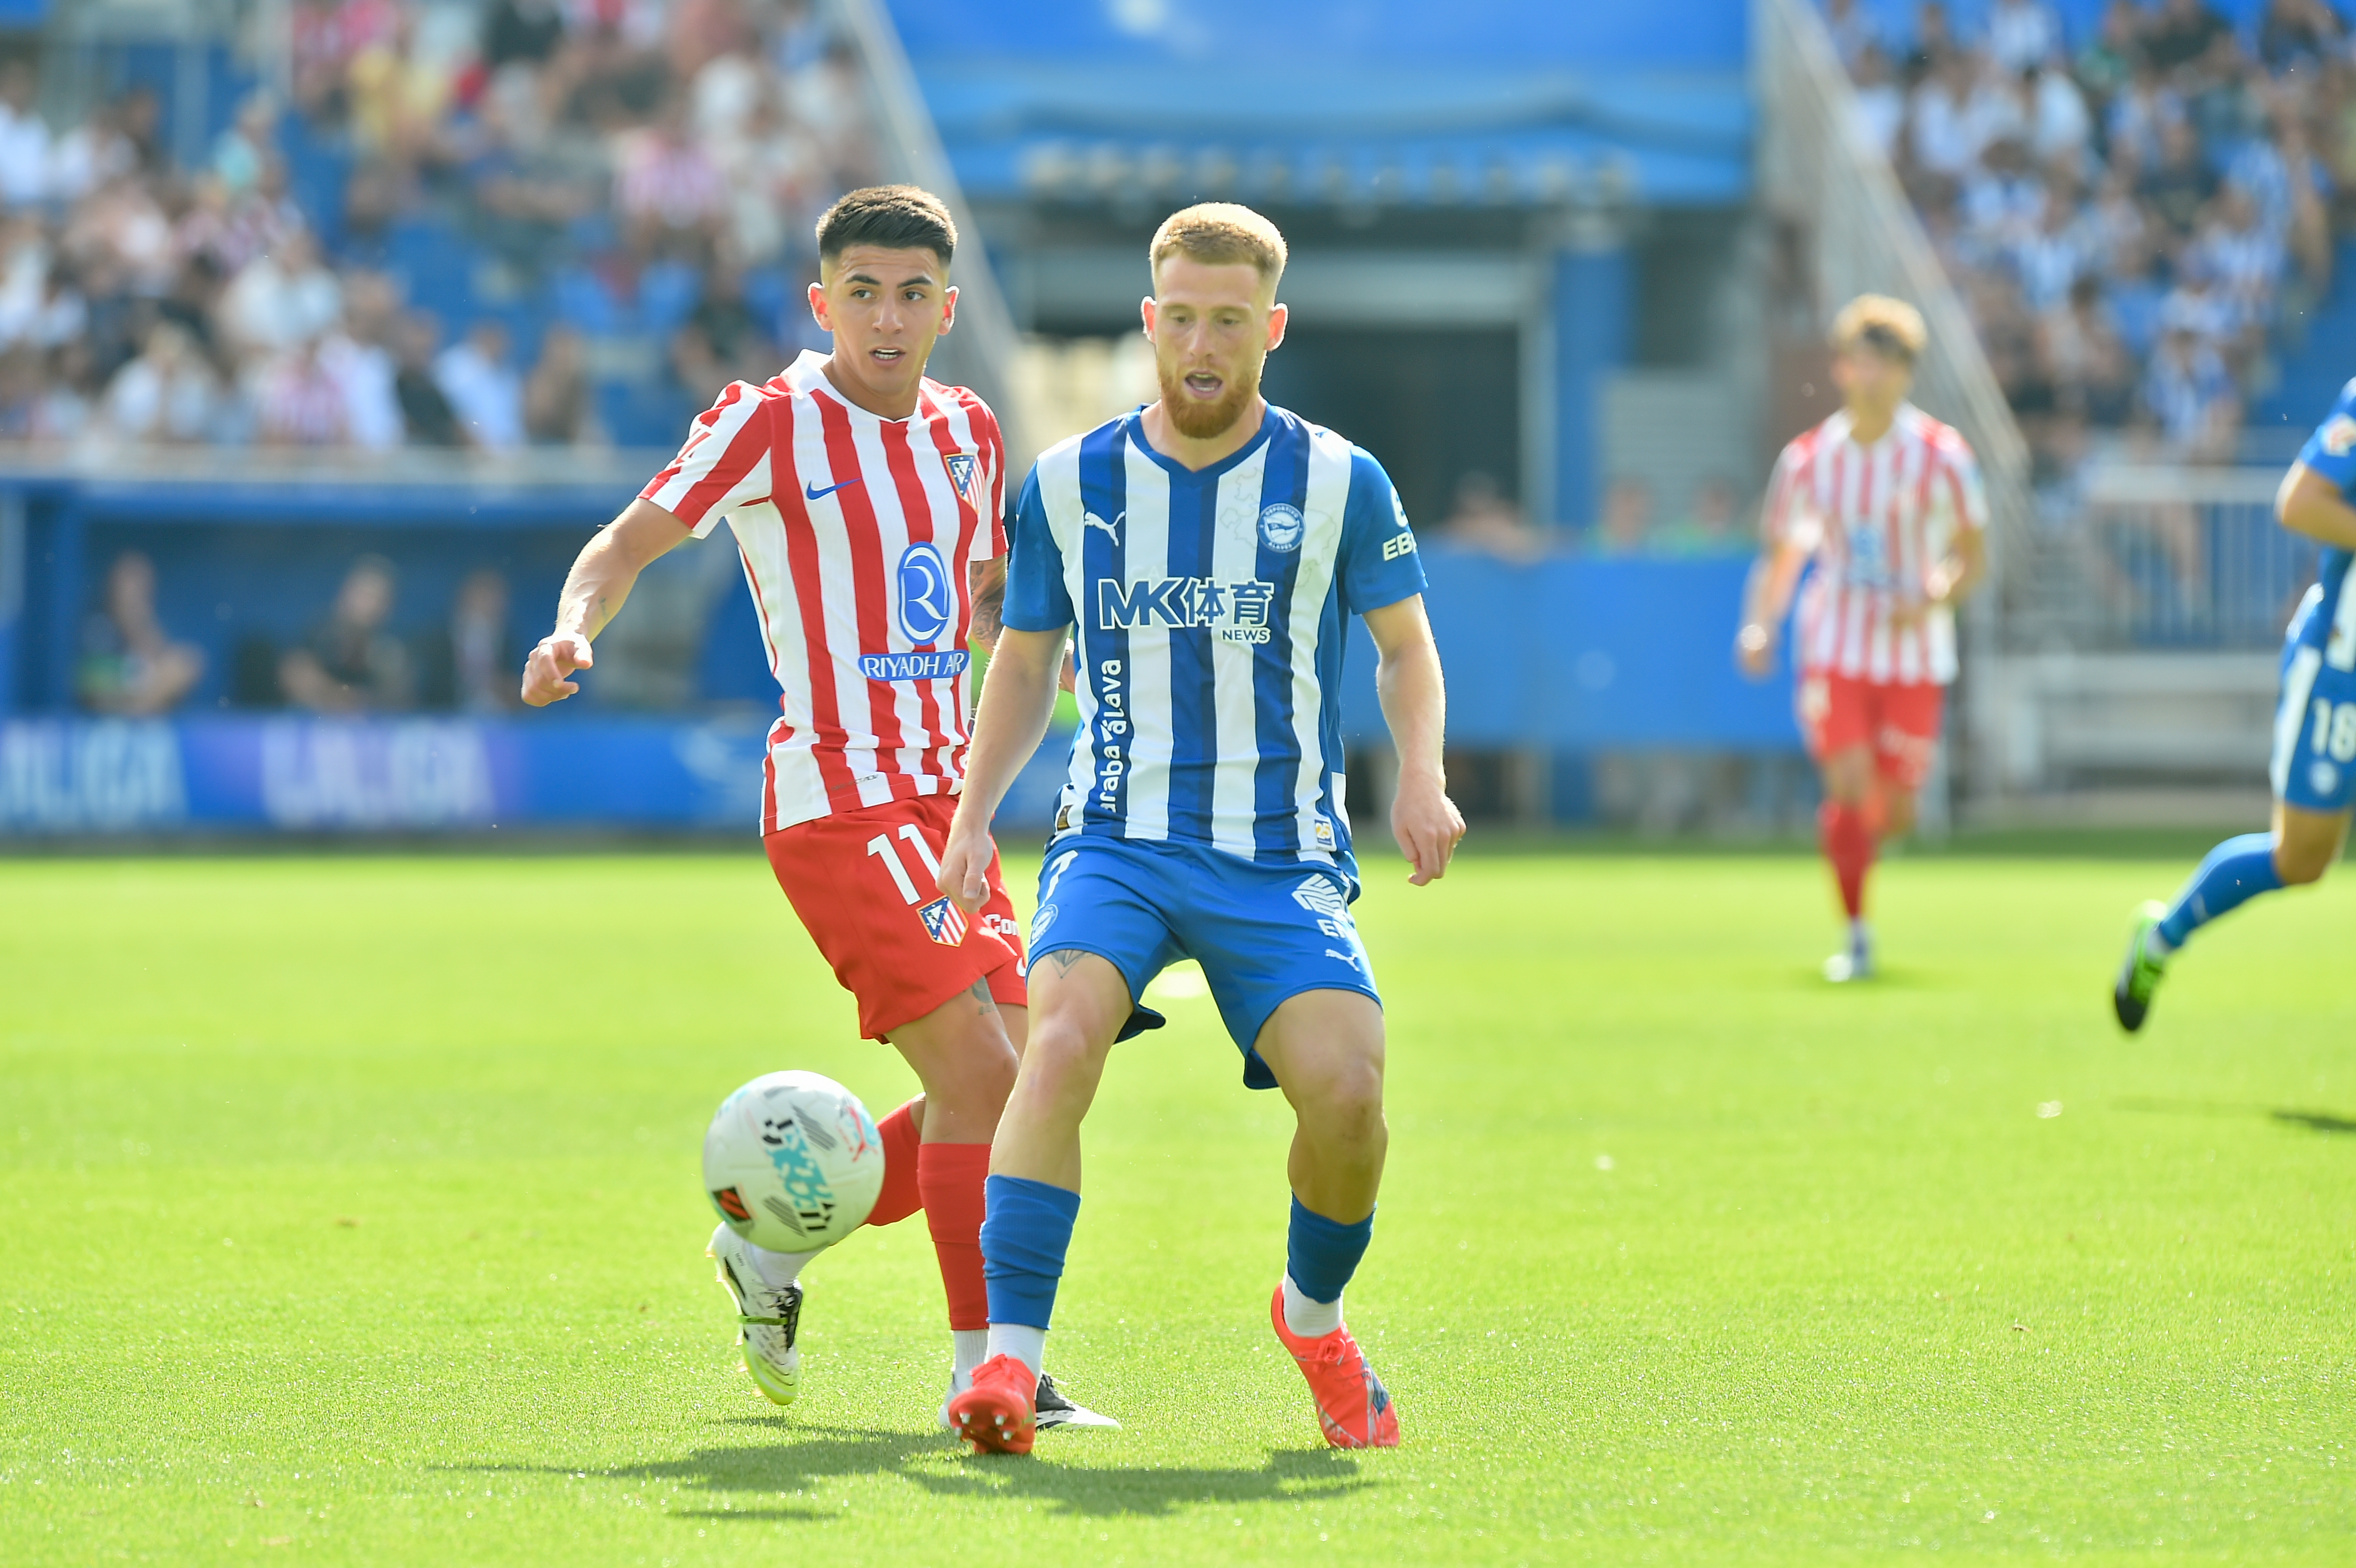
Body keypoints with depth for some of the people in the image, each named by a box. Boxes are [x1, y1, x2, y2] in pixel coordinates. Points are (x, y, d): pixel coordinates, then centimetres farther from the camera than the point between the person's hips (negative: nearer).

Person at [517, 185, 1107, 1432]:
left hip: (941, 801, 8)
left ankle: (772, 1248, 25)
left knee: (993, 1091, 7)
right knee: (979, 1074, -15)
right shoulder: (772, 423, -7)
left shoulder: (966, 432, 13)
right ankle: (985, 1368, -6)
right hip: (840, 803, -8)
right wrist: (574, 628, -21)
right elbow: (630, 541, -3)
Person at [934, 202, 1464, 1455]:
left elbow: (1405, 648, 13)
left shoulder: (1338, 484, 2)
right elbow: (1026, 662, 17)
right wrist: (971, 816, 4)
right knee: (1061, 1036, -29)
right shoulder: (1067, 485, 5)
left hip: (1283, 858, 0)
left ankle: (1313, 1314, 12)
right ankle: (1008, 1357, -30)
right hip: (1115, 843, 0)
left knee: (1344, 1089, -20)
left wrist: (1419, 776, -6)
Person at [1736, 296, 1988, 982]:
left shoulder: (1941, 456, -6)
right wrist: (1759, 625, -6)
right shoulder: (1808, 459, -1)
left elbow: (1973, 558, 0)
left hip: (1915, 653, 0)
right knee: (1849, 788, -16)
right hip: (1834, 649, 0)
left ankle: (1852, 846, 41)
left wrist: (1932, 603, -19)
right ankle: (1856, 936, -3)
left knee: (1894, 811, 4)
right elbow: (1780, 553, 11)